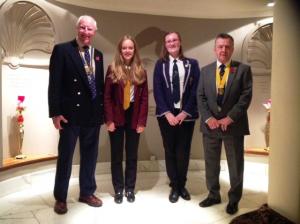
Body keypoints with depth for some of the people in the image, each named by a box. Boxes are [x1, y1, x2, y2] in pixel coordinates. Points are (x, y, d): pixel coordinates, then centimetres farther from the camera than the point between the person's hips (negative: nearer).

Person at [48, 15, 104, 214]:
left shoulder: (98, 55, 13)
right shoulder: (62, 50, -3)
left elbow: (100, 84, 13)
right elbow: (55, 83, -8)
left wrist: (103, 110, 8)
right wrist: (55, 112, -14)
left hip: (93, 114, 5)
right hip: (70, 113, -5)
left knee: (90, 154, 13)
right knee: (65, 156, 7)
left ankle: (87, 192, 30)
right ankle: (60, 197, 23)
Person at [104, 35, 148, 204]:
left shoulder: (141, 71, 4)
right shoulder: (112, 69, -1)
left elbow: (144, 98, 1)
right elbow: (106, 97, -4)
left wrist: (142, 121, -6)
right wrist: (109, 120, -10)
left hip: (134, 118, 1)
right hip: (117, 117, -1)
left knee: (132, 155, 10)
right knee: (116, 155, 8)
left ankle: (130, 189, 24)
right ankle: (118, 189, 23)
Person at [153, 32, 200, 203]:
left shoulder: (192, 64, 4)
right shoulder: (160, 64, 6)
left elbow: (196, 90, -1)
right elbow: (157, 90, -1)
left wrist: (185, 112, -11)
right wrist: (167, 113, -11)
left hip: (186, 115, 0)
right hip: (166, 115, 1)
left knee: (184, 152, 7)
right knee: (170, 151, 8)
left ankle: (182, 185, 27)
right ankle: (174, 187, 23)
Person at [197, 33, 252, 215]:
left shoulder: (243, 69, 0)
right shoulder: (206, 70, 9)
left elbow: (246, 97, -8)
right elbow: (200, 97, 3)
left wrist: (229, 118, -15)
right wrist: (208, 118, -11)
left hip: (233, 125, -2)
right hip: (210, 125, 3)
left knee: (236, 165, 10)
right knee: (211, 164, 14)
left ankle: (234, 200, 29)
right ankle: (214, 195, 33)